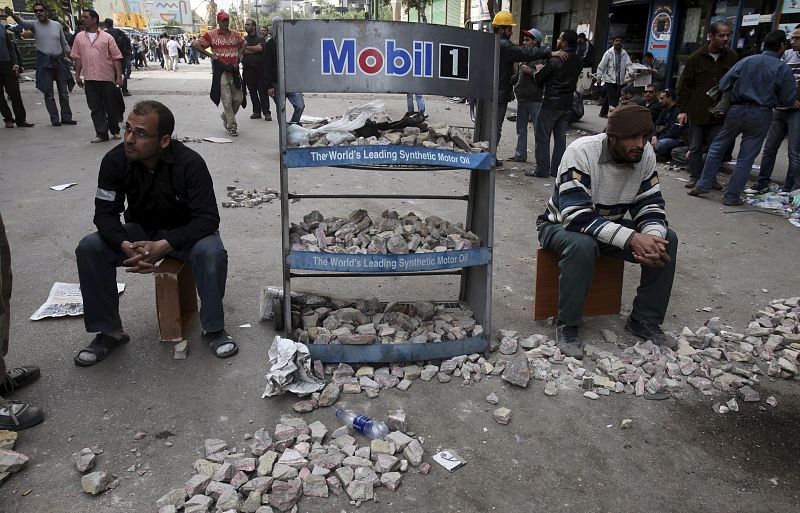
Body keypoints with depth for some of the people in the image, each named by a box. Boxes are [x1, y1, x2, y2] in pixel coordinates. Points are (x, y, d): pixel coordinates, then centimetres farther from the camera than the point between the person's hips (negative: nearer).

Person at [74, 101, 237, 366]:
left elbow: (208, 218, -27)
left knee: (211, 252, -35)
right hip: (140, 231, 4)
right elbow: (105, 213, -11)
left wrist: (164, 246, -40)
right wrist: (125, 245, -33)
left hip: (185, 232, -3)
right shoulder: (115, 161, -16)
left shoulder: (190, 163, -26)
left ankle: (214, 329, -13)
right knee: (89, 248, -20)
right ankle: (108, 331, -4)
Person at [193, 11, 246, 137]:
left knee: (238, 98, 5)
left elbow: (243, 45, 27)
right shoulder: (211, 35, -1)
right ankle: (232, 126, -1)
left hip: (234, 69, 4)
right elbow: (196, 45, -1)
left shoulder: (235, 34, 10)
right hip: (220, 70, -4)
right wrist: (210, 55, -5)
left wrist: (238, 57, 12)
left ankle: (226, 116, 30)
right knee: (227, 100, -7)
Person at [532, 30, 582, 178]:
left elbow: (538, 79, -10)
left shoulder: (555, 60, -16)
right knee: (560, 138, 11)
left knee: (542, 136, 3)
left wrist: (539, 70, 13)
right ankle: (557, 169, 14)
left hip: (551, 104, -6)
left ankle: (542, 169, 3)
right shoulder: (577, 62, 5)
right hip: (567, 105, 6)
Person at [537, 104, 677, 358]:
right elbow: (576, 215, -37)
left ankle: (644, 319, 0)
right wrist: (631, 238, -43)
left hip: (611, 226, 6)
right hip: (562, 225, -5)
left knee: (666, 239, -13)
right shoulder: (581, 151, -29)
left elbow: (650, 205, -8)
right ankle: (568, 326, -20)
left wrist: (652, 237, -32)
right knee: (583, 245, -39)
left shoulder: (645, 154, -11)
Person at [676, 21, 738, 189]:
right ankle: (695, 177, 18)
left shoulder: (732, 57, 3)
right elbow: (684, 85, 1)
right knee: (695, 147, 6)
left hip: (720, 113, 1)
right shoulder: (697, 57, -2)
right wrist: (683, 109, -3)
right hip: (697, 112, -1)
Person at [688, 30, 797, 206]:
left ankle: (703, 185, 16)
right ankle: (732, 196, 9)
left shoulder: (746, 61, -2)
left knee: (717, 147, 15)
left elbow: (723, 85, -2)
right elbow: (788, 100, -3)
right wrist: (770, 97, 16)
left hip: (737, 110, 2)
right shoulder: (784, 69, -5)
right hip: (761, 115, -1)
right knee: (746, 158, 5)